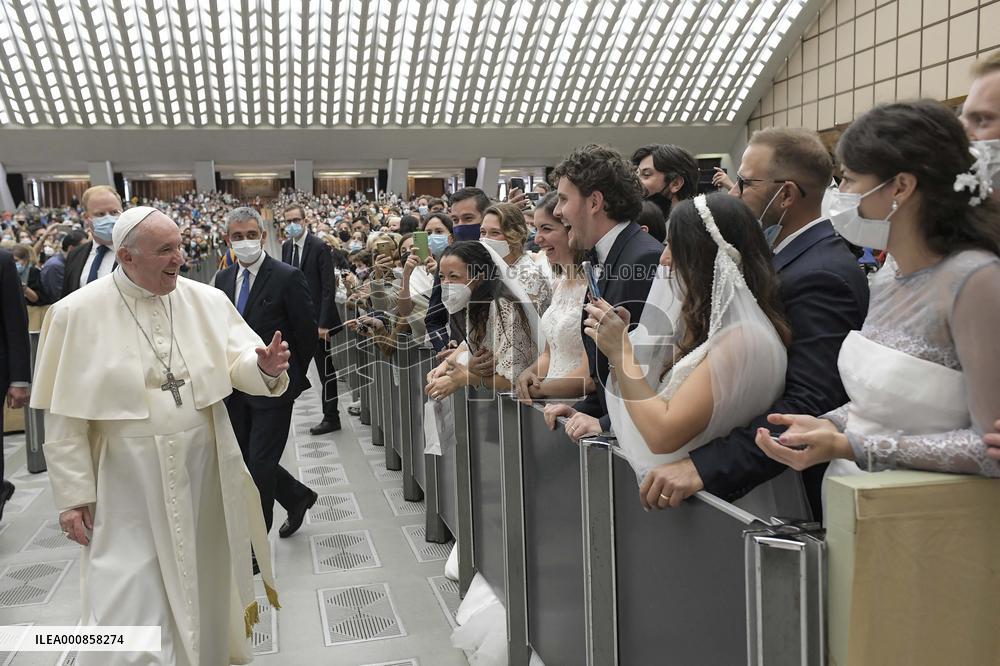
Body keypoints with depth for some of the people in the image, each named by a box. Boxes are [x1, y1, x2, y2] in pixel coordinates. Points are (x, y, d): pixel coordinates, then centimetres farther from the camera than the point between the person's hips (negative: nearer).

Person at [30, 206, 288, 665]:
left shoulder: (207, 301, -2)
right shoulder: (77, 313, -9)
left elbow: (236, 365, -4)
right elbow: (66, 415, -7)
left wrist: (264, 367, -28)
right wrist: (73, 494, -7)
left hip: (203, 472, 3)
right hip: (126, 483, -3)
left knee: (202, 580, 19)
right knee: (129, 602, 1)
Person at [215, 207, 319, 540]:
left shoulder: (288, 278, -11)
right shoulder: (223, 279, 7)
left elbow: (307, 332, -7)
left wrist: (292, 378, 0)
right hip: (235, 388, 6)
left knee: (260, 464, -2)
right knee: (244, 460, 13)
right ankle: (298, 497, 37)